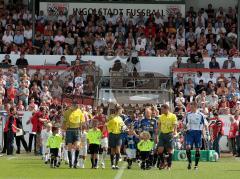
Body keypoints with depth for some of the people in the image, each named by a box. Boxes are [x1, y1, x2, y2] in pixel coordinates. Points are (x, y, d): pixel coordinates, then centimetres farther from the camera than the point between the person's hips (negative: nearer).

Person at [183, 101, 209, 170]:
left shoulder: (201, 115, 0)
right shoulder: (188, 115, 7)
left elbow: (205, 125, 3)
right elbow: (184, 124, 17)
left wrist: (207, 134, -4)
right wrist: (185, 127, -5)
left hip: (198, 132, -1)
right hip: (190, 132, 1)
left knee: (197, 149, 1)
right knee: (188, 147, -15)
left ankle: (196, 165, 12)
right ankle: (189, 162, 1)